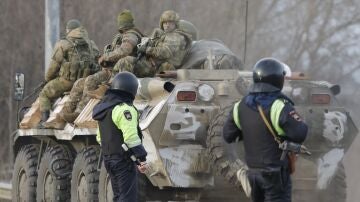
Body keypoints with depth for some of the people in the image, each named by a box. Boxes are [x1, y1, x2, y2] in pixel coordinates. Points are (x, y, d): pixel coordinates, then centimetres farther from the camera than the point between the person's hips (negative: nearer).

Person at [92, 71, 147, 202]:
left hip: (109, 159, 9)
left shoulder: (104, 107, 13)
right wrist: (142, 159, -21)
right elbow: (131, 137, -23)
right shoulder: (124, 109, -17)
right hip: (123, 160, -9)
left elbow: (99, 137, 20)